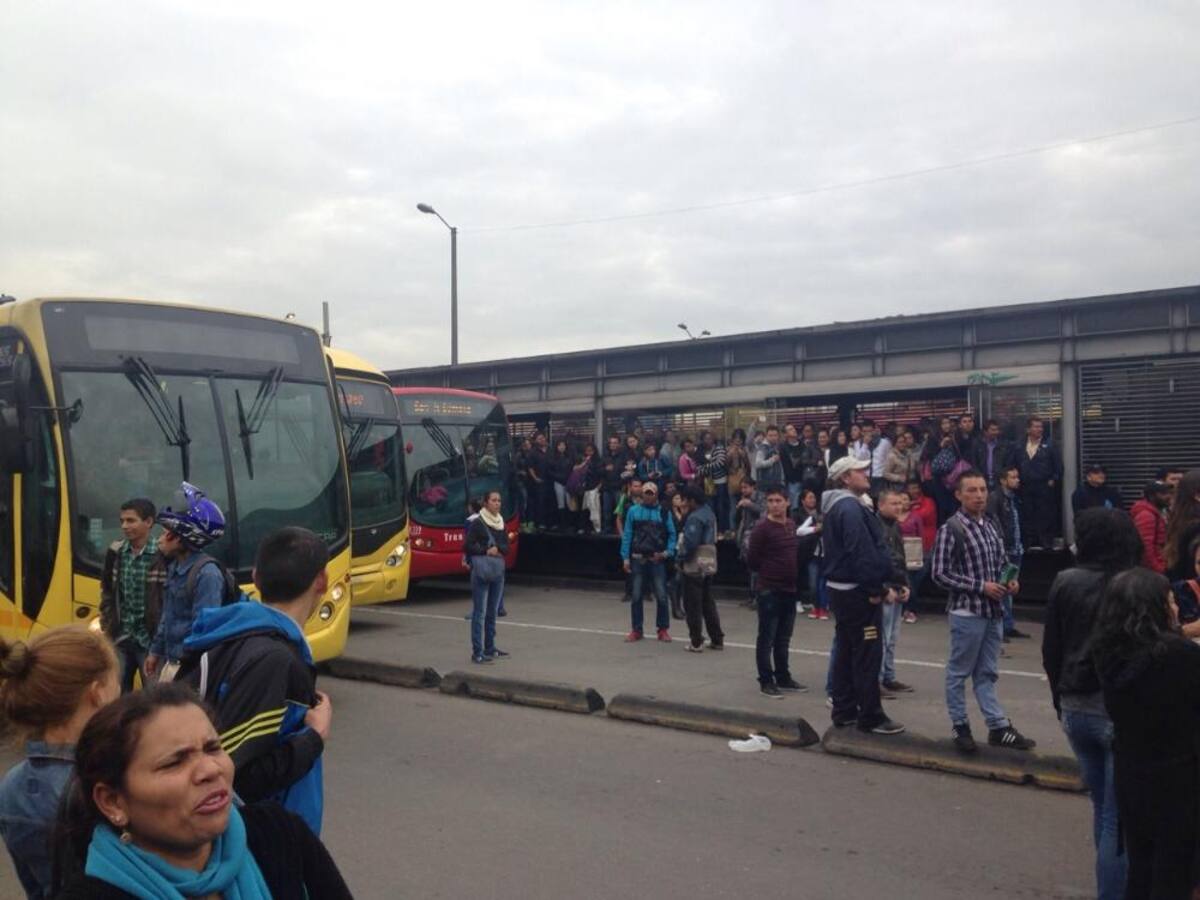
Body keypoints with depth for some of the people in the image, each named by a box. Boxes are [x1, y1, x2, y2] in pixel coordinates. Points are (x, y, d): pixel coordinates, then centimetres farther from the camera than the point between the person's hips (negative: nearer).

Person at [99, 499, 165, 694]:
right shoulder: (115, 552, 6)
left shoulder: (162, 556, -13)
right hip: (120, 639, 5)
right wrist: (106, 625, 10)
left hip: (151, 640, -5)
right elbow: (106, 592, 17)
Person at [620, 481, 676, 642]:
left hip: (657, 560, -1)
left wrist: (668, 552, -9)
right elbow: (627, 535, 3)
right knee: (636, 596, 5)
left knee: (661, 596, -1)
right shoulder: (634, 511, 4)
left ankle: (663, 629, 12)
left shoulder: (664, 513, 4)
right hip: (638, 560, 1)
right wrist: (625, 558, -2)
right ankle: (636, 630, 14)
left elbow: (671, 534, 6)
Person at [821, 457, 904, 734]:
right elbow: (861, 551, -25)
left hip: (840, 587, 11)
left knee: (845, 650, 14)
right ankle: (870, 717, 2)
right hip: (858, 591, -11)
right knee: (868, 653, -4)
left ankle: (844, 711, 21)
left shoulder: (835, 507, 15)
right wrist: (875, 589, -19)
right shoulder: (851, 507, -19)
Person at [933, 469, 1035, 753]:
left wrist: (1009, 580, -1)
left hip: (994, 611, 7)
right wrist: (980, 587, -17)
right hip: (967, 612, -7)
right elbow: (940, 574, -15)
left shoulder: (992, 524, 8)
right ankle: (960, 727, 17)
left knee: (987, 673, 14)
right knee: (959, 673, 6)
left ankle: (998, 727, 19)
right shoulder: (950, 529, -13)